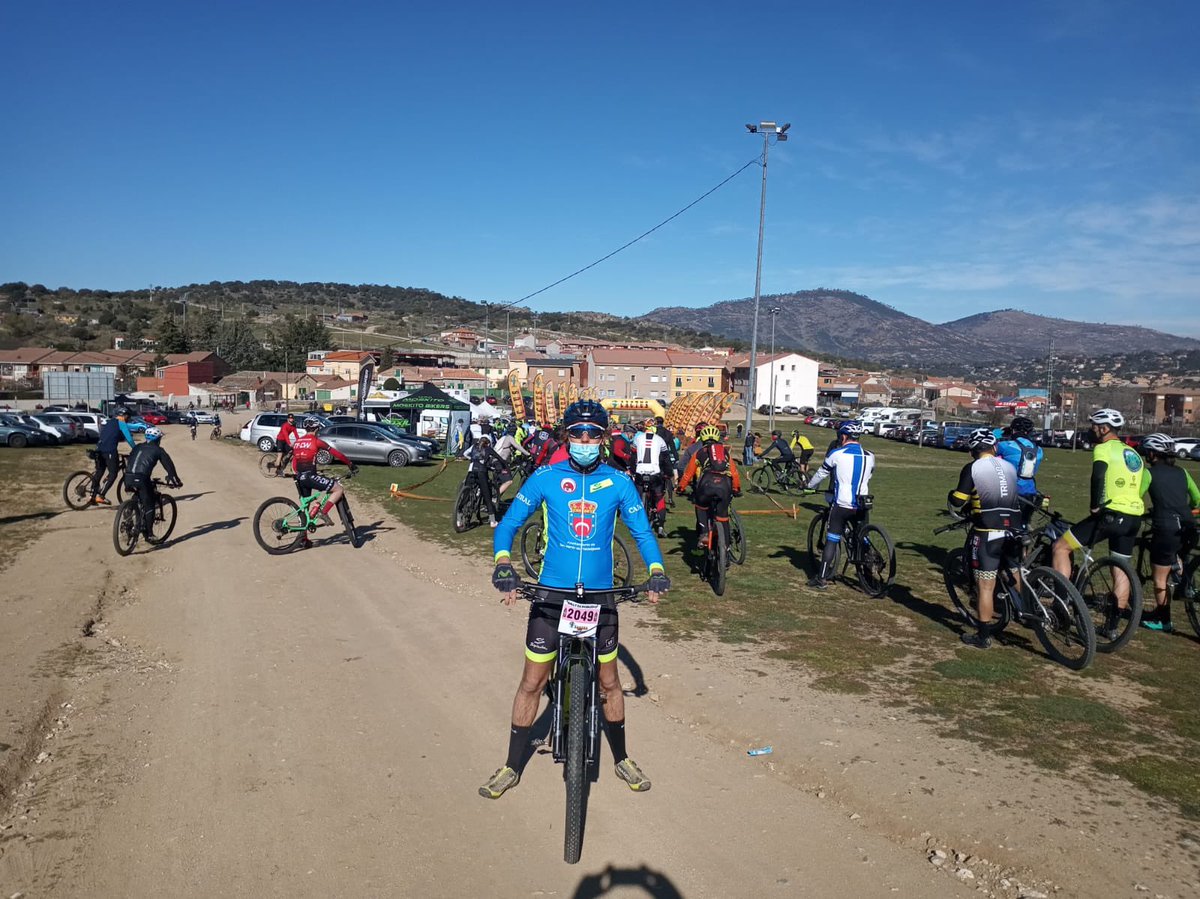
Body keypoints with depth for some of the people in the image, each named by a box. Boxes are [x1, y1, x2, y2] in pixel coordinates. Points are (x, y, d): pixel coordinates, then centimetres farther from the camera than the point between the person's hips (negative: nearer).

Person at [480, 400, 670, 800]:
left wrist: (656, 570, -15)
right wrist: (503, 562, -23)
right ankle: (512, 767, 22)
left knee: (609, 681, 13)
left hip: (600, 595, 1)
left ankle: (622, 758, 34)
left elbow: (642, 531, 3)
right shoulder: (545, 478, -5)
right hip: (551, 594, -1)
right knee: (532, 682, 6)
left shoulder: (618, 483, -2)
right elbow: (508, 523, -4)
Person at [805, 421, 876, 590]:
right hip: (862, 506, 4)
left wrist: (809, 486, 25)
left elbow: (821, 474, 6)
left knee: (831, 540, 2)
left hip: (841, 505, -4)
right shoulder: (870, 456, 7)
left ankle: (822, 579, 3)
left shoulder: (837, 454, -6)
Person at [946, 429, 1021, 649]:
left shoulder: (972, 469, -4)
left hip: (987, 533, -5)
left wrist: (960, 511, 18)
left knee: (985, 587, 0)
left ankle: (984, 636, 5)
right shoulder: (1010, 467, 13)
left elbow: (956, 501, -5)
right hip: (1013, 532, 5)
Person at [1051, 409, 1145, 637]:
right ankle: (1112, 625, 22)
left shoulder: (1104, 448, -4)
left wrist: (1095, 504, -16)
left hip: (1110, 514, -8)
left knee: (1060, 547, -2)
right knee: (1120, 569, 15)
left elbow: (1098, 475, -24)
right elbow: (1140, 486, 25)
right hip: (1134, 518, 8)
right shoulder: (1133, 453, 21)